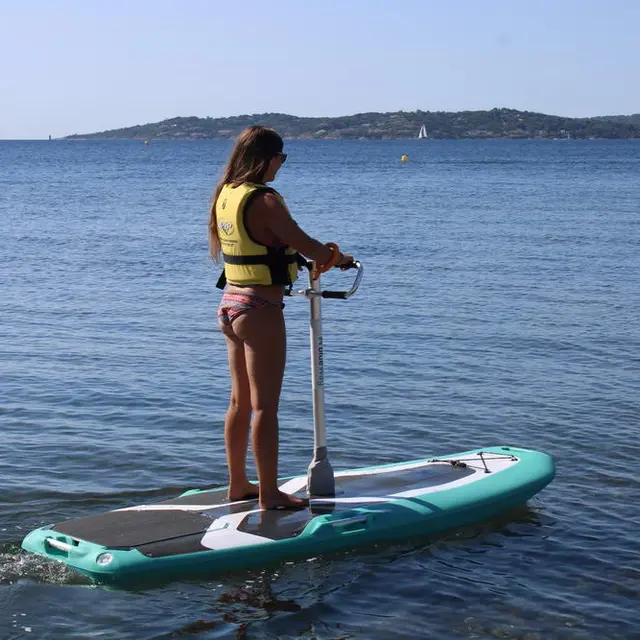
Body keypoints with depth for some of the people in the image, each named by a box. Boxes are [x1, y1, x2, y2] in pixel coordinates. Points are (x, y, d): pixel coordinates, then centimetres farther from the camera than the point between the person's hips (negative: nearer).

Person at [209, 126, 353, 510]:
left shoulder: (225, 195, 7)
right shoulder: (265, 200, -19)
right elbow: (307, 246, -18)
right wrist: (339, 258, 3)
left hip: (231, 303, 9)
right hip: (260, 310, -9)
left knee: (240, 400, 17)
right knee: (265, 405, -1)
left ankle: (238, 484, 27)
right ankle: (269, 493, 6)